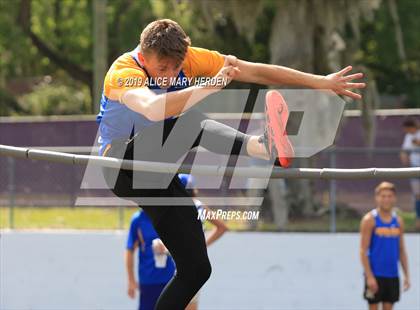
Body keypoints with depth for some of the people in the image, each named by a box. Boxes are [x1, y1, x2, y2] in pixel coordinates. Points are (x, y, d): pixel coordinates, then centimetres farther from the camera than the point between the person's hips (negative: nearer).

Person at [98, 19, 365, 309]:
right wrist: (211, 85, -51)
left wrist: (321, 82, -6)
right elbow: (153, 110, -47)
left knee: (196, 268, 1)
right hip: (122, 167, -7)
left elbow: (255, 71, -4)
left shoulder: (188, 58, -7)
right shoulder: (124, 72, -24)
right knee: (191, 124, -33)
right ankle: (264, 146, -60)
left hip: (158, 174, 7)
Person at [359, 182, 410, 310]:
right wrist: (369, 276, -17)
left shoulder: (398, 221, 9)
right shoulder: (370, 220, -6)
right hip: (375, 275, -5)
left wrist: (406, 275, 7)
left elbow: (402, 251, 14)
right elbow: (363, 251, -10)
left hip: (392, 275, 5)